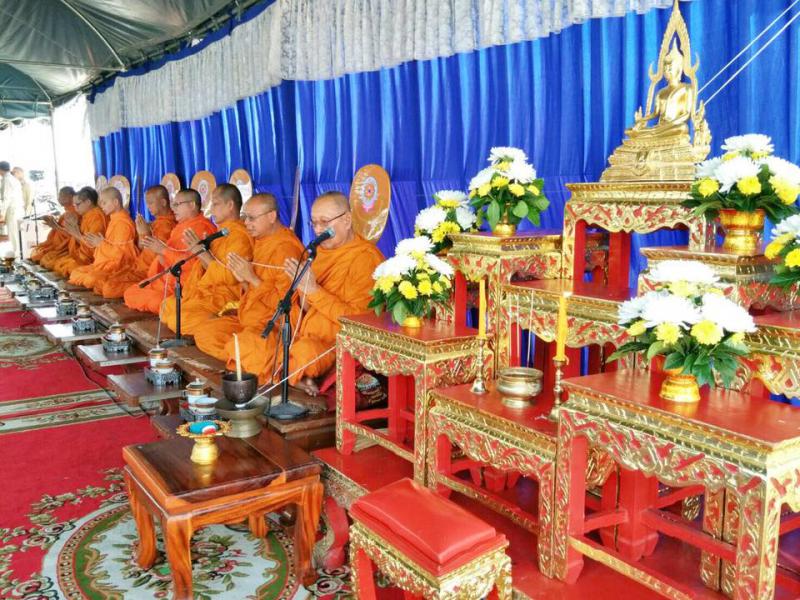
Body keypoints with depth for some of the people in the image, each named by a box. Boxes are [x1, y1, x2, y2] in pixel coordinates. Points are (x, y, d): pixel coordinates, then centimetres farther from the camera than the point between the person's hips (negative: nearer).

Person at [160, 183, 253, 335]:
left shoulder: (239, 235, -16)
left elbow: (229, 276, -24)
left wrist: (203, 253, -19)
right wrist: (199, 249, 3)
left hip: (222, 298, -10)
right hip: (206, 292, 10)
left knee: (178, 320, -23)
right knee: (167, 306, 13)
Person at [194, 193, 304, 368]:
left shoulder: (285, 249, -17)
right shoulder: (262, 243, 11)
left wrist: (252, 278, -18)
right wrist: (243, 280, -3)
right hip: (252, 318, 10)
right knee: (203, 333, 0)